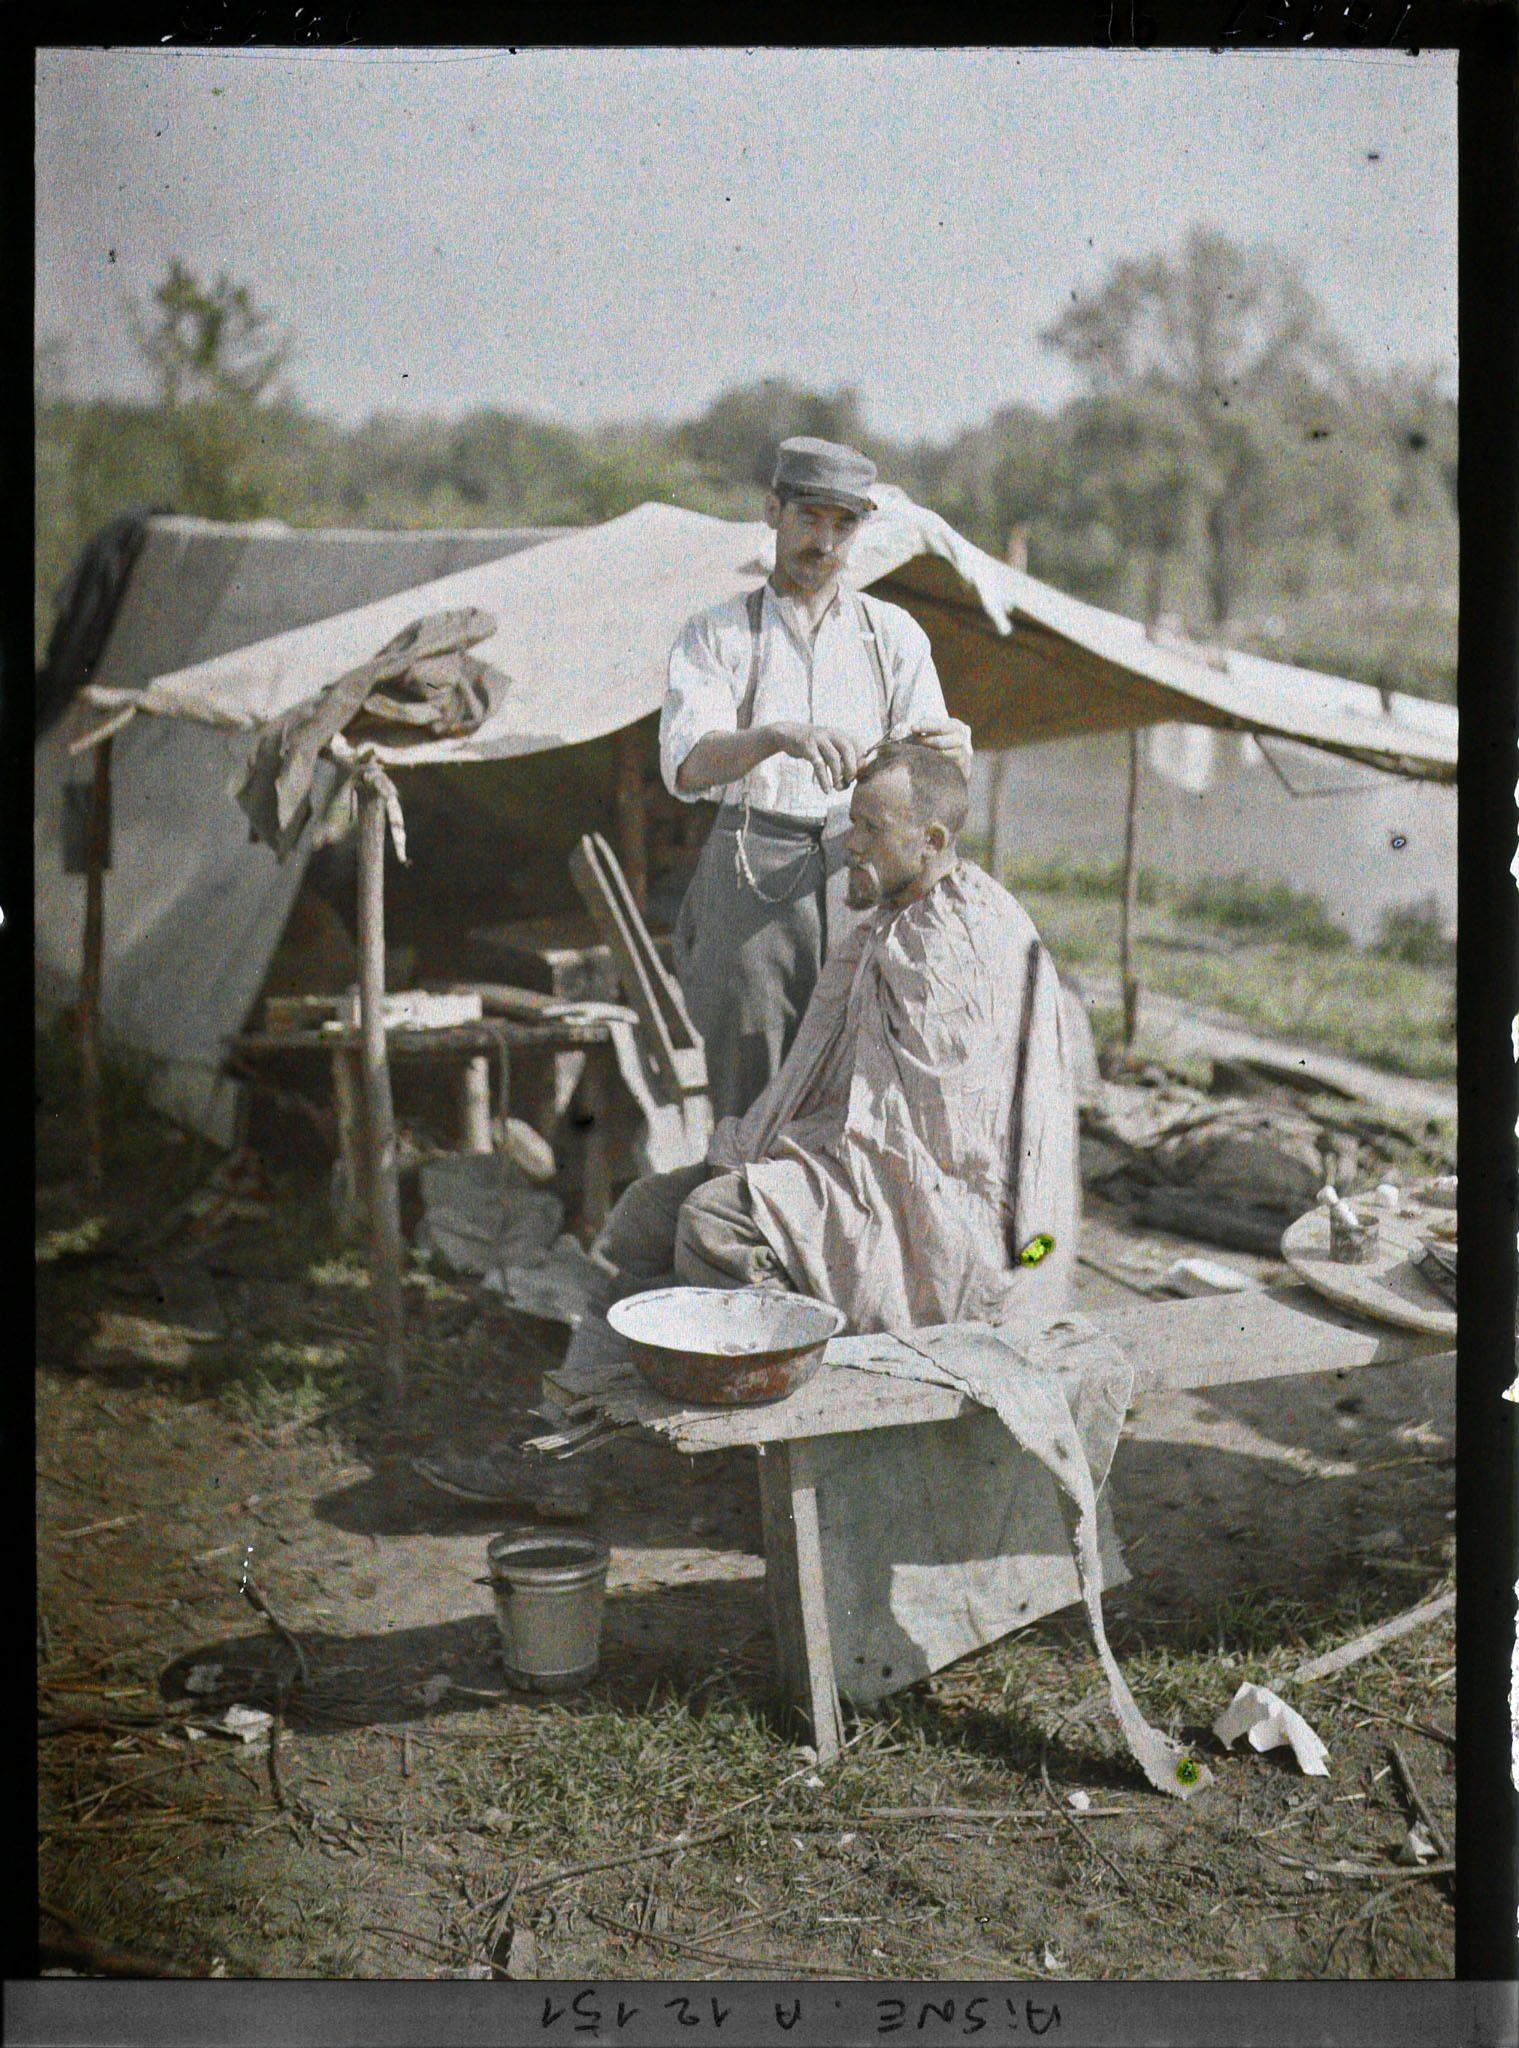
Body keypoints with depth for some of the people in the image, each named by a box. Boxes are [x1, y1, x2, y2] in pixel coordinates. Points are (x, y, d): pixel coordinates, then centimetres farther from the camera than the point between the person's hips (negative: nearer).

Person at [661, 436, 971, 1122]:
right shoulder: (714, 636, 0)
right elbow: (688, 766, -18)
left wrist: (952, 752, -28)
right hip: (752, 882, -2)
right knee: (751, 1111, 0)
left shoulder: (895, 634, 7)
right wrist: (781, 734, -38)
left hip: (858, 883, 2)